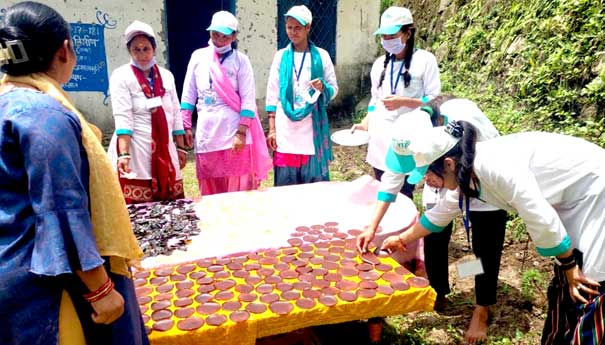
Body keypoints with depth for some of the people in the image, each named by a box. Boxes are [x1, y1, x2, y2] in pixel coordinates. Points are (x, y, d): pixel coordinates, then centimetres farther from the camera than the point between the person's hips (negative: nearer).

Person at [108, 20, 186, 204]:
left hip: (165, 151, 4)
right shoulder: (121, 76, -3)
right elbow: (122, 118, -12)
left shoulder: (166, 76, 12)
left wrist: (181, 148, 12)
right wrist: (123, 154, -22)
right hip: (135, 151, -4)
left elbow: (175, 115, 14)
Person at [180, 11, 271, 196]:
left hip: (234, 134, -3)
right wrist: (186, 125, 7)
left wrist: (241, 132, -12)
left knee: (239, 189, 0)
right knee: (211, 190, 9)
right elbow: (188, 94, 12)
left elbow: (248, 99, -5)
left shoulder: (240, 60, 0)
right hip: (206, 134, 3)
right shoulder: (198, 57, 9)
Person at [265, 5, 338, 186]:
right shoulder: (281, 56, 6)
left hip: (313, 127, -1)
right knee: (285, 181, 2)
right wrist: (272, 129, 0)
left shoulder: (321, 55, 3)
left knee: (314, 179, 2)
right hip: (286, 128, 1)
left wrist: (322, 88, -17)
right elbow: (272, 94, 5)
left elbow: (334, 89, 7)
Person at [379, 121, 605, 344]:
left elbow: (542, 220, -29)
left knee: (585, 296, -5)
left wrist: (569, 266, -15)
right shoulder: (468, 176, -1)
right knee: (563, 290, 14)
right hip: (574, 204, 8)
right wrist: (402, 239, 21)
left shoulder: (494, 165, -30)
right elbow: (441, 213, 13)